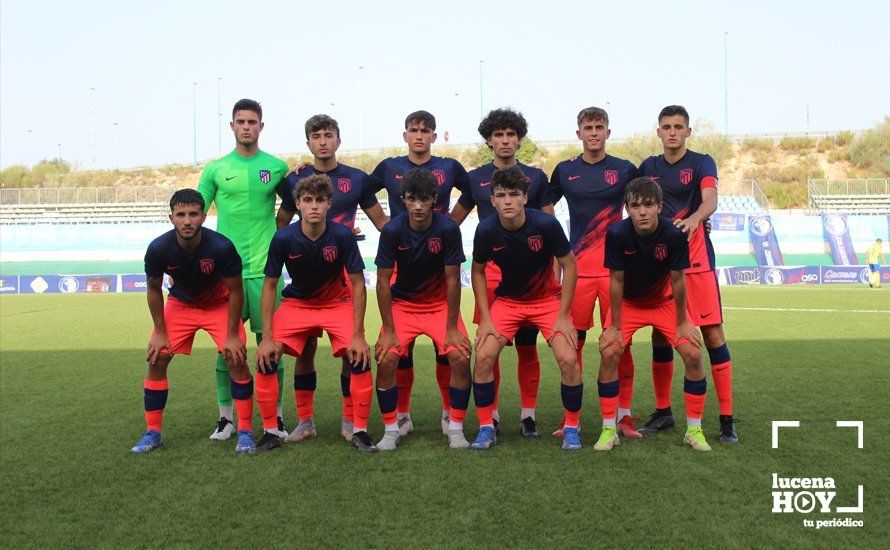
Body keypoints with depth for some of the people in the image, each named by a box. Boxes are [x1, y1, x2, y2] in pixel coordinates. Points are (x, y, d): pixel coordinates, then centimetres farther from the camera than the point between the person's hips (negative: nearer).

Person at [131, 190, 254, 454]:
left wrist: (232, 335, -17)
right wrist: (160, 332, -6)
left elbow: (235, 292, -18)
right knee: (156, 359, -7)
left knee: (236, 358, -17)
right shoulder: (158, 249, -25)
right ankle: (152, 433, 9)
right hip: (180, 303, 3)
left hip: (220, 304, -2)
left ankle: (245, 431, -3)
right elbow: (154, 289, -6)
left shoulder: (221, 247, -32)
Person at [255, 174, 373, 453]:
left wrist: (358, 335, -19)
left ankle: (359, 430, -3)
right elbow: (269, 286, -10)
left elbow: (358, 284, -15)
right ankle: (270, 431, 3)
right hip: (297, 303, 1)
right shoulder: (284, 238, -19)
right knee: (266, 357, -15)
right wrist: (267, 337, -14)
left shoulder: (342, 236, -22)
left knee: (359, 356, -21)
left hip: (338, 302, -1)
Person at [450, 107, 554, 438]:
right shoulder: (475, 179, 9)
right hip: (490, 270, 0)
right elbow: (454, 220, 17)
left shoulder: (535, 177, 9)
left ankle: (528, 413, 14)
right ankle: (490, 413, 14)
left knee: (527, 345, 3)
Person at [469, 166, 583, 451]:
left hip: (548, 298, -1)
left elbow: (569, 266, -11)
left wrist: (563, 317, -12)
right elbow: (477, 271, -1)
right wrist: (485, 318, -6)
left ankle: (571, 428, 8)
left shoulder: (546, 224, -23)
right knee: (483, 357, -15)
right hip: (507, 300, 2)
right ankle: (486, 428, 5)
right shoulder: (486, 230, -17)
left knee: (568, 360, -16)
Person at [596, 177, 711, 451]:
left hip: (665, 302, 1)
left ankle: (694, 429, 6)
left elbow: (677, 280, -16)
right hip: (627, 303, 0)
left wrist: (682, 323, -9)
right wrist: (614, 326, -13)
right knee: (608, 353, -18)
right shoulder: (617, 233, -26)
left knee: (693, 354, -13)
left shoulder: (674, 234, -26)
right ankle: (609, 430, -3)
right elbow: (616, 280, -18)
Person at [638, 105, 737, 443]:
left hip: (696, 261, -4)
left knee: (713, 334, -6)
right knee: (660, 336, 6)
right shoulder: (648, 167, 11)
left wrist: (693, 218, -40)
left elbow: (710, 200, -19)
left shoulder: (701, 162, -1)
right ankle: (663, 412, 19)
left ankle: (726, 419, 2)